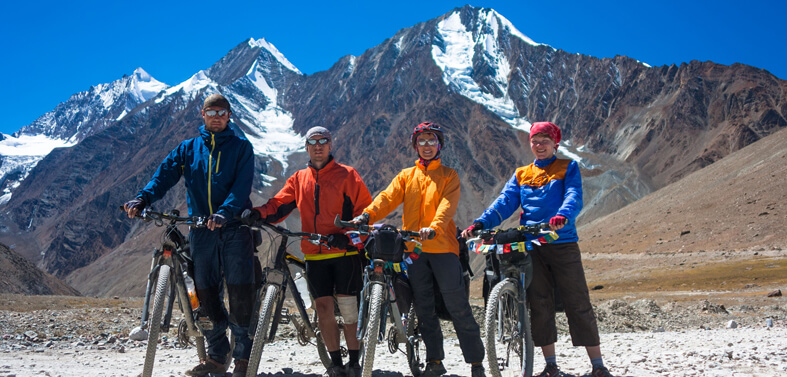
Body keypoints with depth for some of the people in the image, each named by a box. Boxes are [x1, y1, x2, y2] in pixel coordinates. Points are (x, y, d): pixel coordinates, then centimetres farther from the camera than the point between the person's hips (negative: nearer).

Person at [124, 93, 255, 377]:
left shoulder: (241, 147, 5)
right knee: (207, 295, 5)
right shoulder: (188, 148, 15)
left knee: (240, 293, -7)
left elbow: (242, 186, -9)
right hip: (201, 229, 3)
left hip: (234, 228, -3)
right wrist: (142, 199, -17)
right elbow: (165, 175, 2)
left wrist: (225, 212, -28)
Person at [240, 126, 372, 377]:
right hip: (315, 254, 4)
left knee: (348, 307, -4)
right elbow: (280, 205, 4)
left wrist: (346, 234, -16)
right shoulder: (299, 179, 14)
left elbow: (366, 210, -1)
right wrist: (258, 213, -17)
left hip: (345, 251, -3)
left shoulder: (347, 175, 3)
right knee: (323, 307, 2)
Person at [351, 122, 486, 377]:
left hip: (442, 246, -3)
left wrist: (433, 228, -29)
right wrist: (367, 215, -20)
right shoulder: (406, 176, 17)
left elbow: (447, 205, -9)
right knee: (423, 308, 7)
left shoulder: (449, 176, 8)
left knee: (457, 306, -5)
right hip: (414, 248, 3)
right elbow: (388, 198, 0)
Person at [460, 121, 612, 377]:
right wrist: (480, 224, -12)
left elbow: (574, 197, -9)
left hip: (562, 243, -3)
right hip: (531, 245, 3)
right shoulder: (521, 175, 18)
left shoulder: (568, 168, 9)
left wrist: (563, 216, -32)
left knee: (578, 303, -4)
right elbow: (505, 203, 6)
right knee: (540, 305, 4)